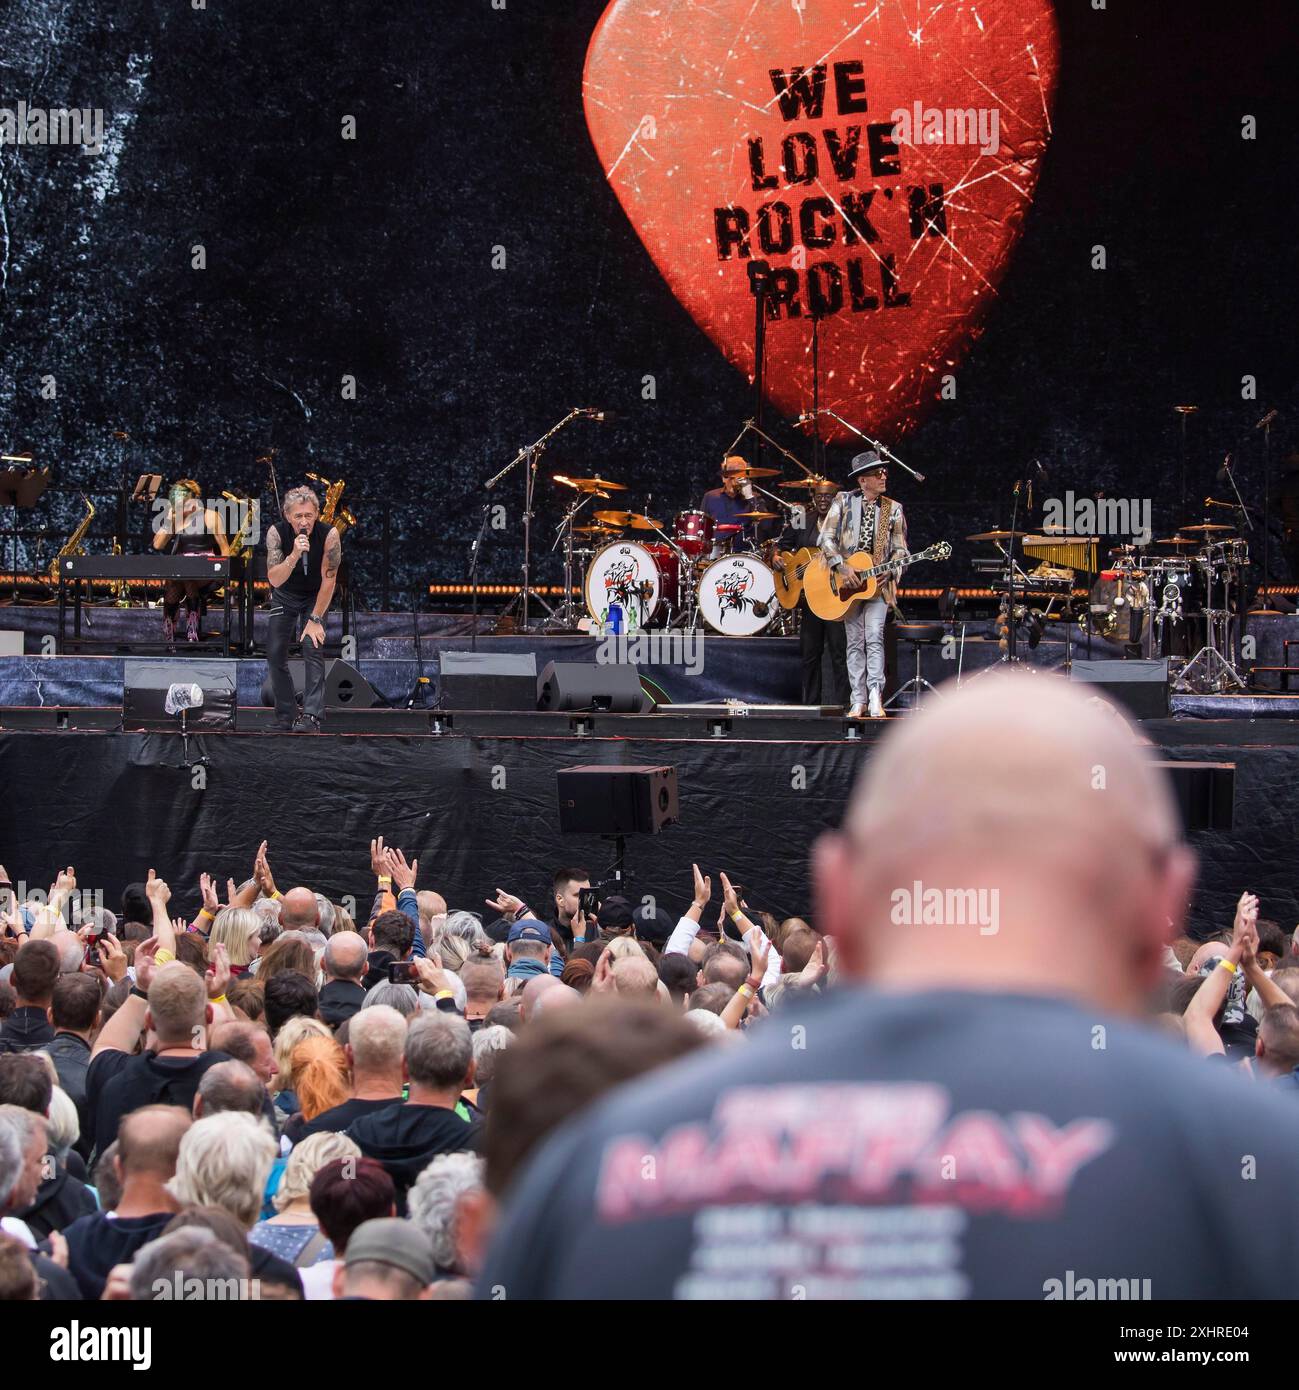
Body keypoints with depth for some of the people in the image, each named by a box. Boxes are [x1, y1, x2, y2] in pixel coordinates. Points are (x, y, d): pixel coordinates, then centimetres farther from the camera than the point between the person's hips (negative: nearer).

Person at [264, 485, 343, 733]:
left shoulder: (329, 535, -30)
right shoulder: (276, 533, -27)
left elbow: (328, 580, -21)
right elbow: (274, 580, -33)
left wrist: (315, 619, -18)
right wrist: (294, 555, -49)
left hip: (315, 596, -2)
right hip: (284, 595, 2)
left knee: (313, 648, -19)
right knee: (275, 653, -2)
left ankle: (312, 717, -24)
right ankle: (286, 715, 10)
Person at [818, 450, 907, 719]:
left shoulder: (893, 509, 7)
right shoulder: (843, 502, 3)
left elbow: (900, 548, 7)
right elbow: (826, 538, -1)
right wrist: (842, 568, -13)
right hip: (848, 583, 1)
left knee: (874, 637, -15)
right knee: (854, 642, 2)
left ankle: (875, 698, -17)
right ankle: (858, 701, 5)